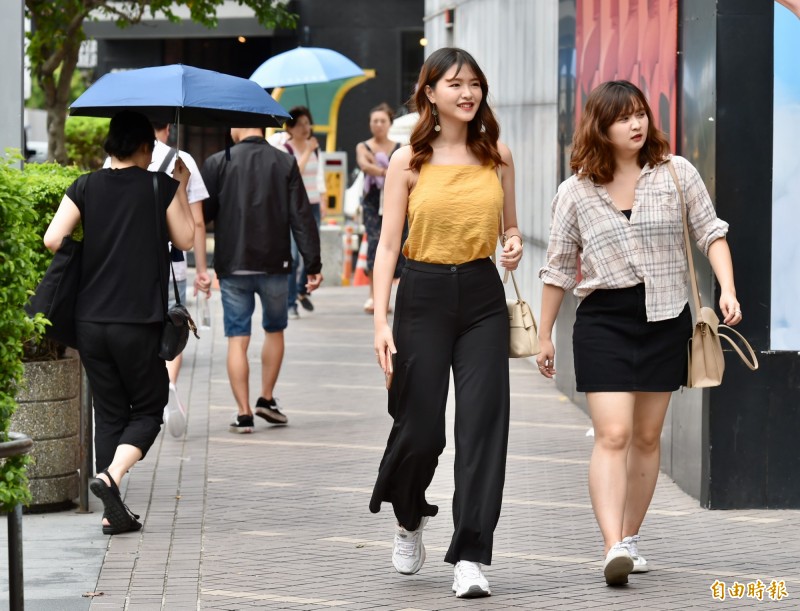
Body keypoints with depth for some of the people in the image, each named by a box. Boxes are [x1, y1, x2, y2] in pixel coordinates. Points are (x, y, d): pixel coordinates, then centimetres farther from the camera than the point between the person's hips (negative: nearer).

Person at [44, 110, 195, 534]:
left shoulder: (85, 187, 3)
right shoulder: (160, 186, -4)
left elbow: (52, 239, -5)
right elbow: (185, 239, 6)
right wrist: (181, 189, 15)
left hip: (90, 321, 3)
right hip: (139, 321, -3)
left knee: (109, 412, 12)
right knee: (148, 409, 10)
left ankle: (113, 512, 9)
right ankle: (111, 476, -16)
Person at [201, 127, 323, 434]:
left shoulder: (218, 163, -5)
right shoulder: (286, 163, -2)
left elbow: (202, 213, -2)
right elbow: (302, 217, -4)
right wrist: (313, 264, -2)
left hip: (232, 267, -1)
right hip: (274, 264, 1)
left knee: (237, 338, 3)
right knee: (275, 330, 22)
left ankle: (244, 414, -1)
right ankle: (266, 400, 22)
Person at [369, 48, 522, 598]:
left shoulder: (497, 156, 7)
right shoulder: (409, 161, -1)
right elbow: (388, 244, -2)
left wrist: (514, 243, -5)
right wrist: (381, 320, -10)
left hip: (483, 295, 2)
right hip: (424, 293, -2)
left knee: (483, 421, -8)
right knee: (420, 427, 1)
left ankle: (470, 558, -6)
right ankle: (408, 518, 34)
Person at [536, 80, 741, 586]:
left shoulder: (675, 173, 0)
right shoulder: (576, 192, 1)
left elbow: (711, 232, 4)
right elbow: (559, 268, 9)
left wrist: (728, 289, -12)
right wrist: (545, 335, 12)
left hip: (665, 317, 2)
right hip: (603, 320, -1)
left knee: (647, 436, 9)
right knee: (612, 434, -13)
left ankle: (630, 538, 21)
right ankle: (614, 548, -21)